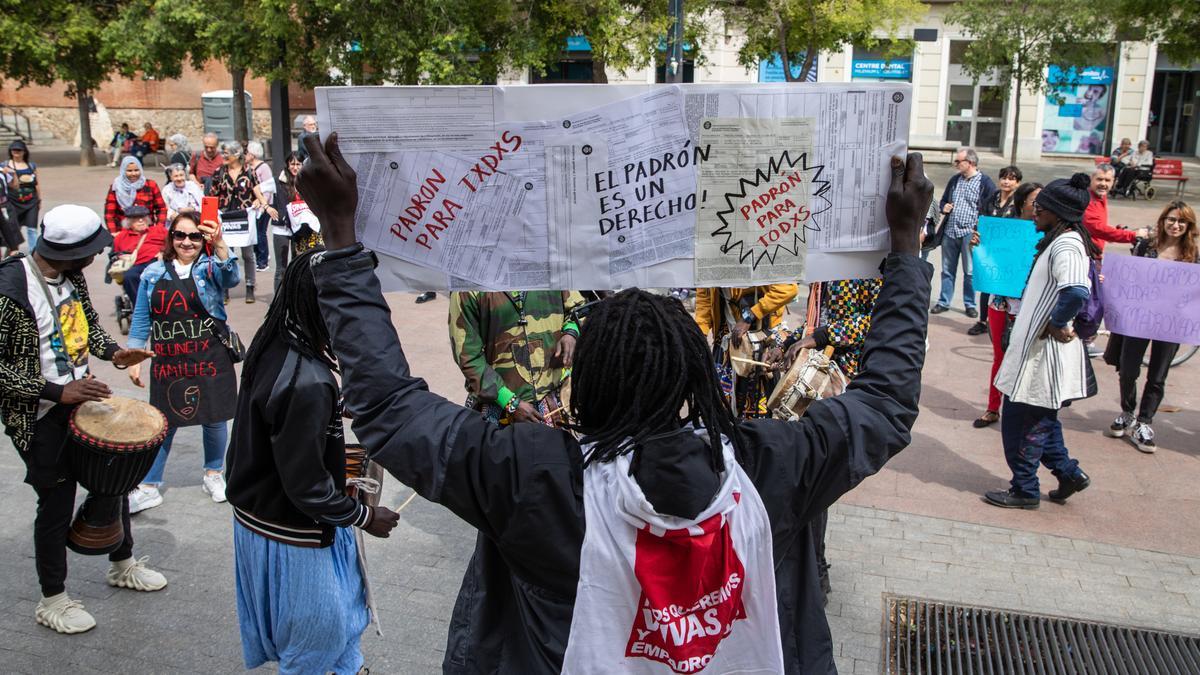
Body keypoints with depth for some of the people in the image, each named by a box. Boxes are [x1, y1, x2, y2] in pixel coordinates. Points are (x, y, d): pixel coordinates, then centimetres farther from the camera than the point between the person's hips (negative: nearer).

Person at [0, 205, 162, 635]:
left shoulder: (71, 276, -1)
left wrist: (112, 351, -3)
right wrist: (57, 392, -27)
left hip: (82, 399, 8)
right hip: (41, 418, -8)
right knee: (57, 502, 4)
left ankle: (123, 565, 41)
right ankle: (53, 601, 25)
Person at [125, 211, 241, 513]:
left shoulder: (210, 267, -3)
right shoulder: (153, 272, 4)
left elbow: (231, 278, -27)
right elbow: (141, 319, 8)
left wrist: (219, 244, -42)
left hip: (210, 359, -1)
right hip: (168, 361, 1)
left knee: (214, 418, 11)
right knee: (163, 423, 8)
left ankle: (213, 474, 33)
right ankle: (148, 487, 21)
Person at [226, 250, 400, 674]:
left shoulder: (273, 344, -7)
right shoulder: (307, 384, -34)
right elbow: (305, 488, -27)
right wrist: (364, 516, -14)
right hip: (292, 536, -9)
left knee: (340, 606, 28)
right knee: (318, 629, 15)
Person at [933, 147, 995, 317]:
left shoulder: (985, 183, -5)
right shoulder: (954, 180, 13)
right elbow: (943, 200, 25)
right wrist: (944, 207, 3)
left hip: (969, 234, -5)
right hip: (950, 232, 5)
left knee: (969, 271, 2)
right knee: (947, 270, 11)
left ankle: (970, 304, 13)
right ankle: (944, 302, 20)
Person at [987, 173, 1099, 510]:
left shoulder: (1066, 246, -21)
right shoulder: (1063, 241, 11)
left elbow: (1076, 292, -40)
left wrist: (1055, 325, -26)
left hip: (1043, 352, -10)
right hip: (1038, 347, 10)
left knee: (1020, 420, 3)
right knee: (1039, 417, 21)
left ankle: (1024, 491, 16)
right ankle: (1068, 472, 30)